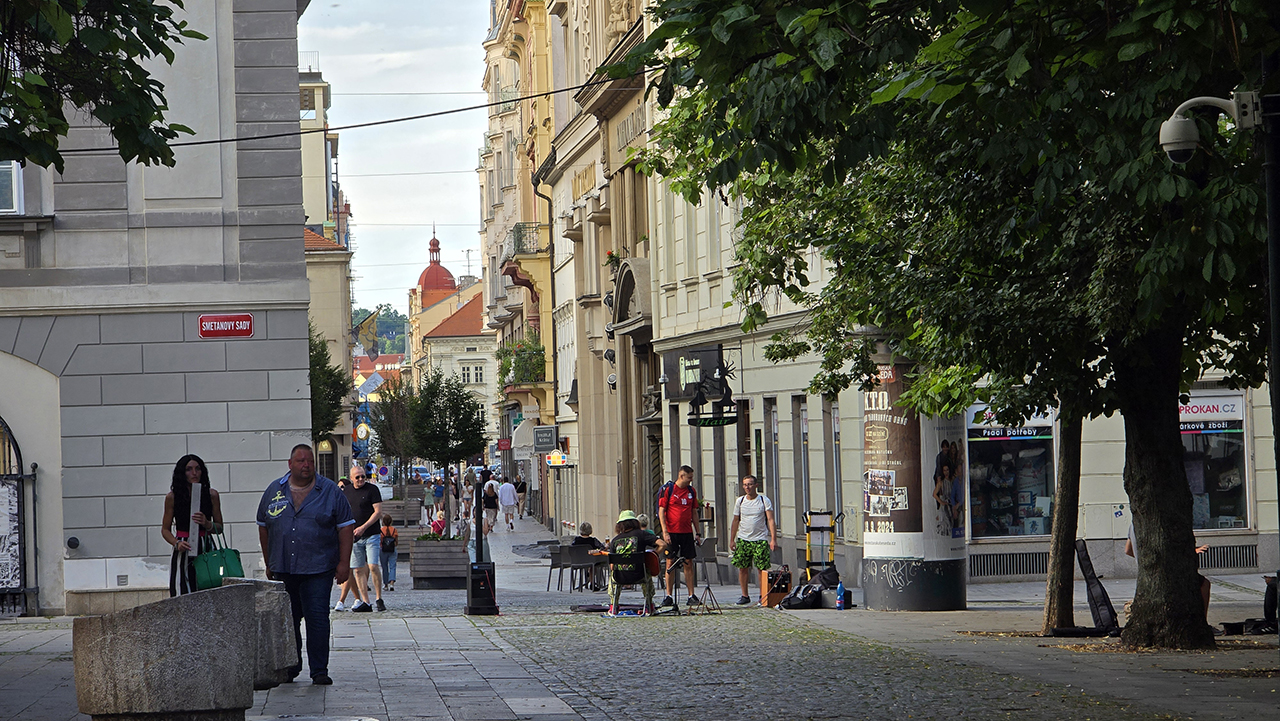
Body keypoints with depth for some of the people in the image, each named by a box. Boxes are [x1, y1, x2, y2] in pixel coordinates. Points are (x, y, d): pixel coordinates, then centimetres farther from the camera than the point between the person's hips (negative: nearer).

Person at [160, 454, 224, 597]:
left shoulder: (211, 495, 7)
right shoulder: (172, 497, 4)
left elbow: (220, 528, 12)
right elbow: (165, 529, 9)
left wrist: (207, 524, -10)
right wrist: (177, 544, -10)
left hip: (206, 551, 1)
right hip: (183, 554, -1)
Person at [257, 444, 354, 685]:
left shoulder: (330, 491, 2)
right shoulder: (274, 491, 10)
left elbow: (346, 527, 1)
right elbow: (264, 527, 17)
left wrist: (343, 563, -6)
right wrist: (269, 564, 16)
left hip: (318, 569, -3)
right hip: (282, 570, 3)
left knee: (317, 618, -9)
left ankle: (319, 670, -6)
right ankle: (290, 668, 21)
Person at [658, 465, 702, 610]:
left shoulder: (692, 491, 11)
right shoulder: (667, 489, -4)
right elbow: (661, 511, -6)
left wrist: (697, 532, 13)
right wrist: (665, 532, -14)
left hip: (687, 532, 4)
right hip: (671, 532, -4)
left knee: (688, 563, 3)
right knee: (670, 563, -1)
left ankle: (691, 595, 5)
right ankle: (668, 596, 3)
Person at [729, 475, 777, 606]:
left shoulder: (764, 500, -1)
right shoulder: (740, 501, 9)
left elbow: (770, 520, -6)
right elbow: (736, 521, 15)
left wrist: (773, 539, -15)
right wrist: (732, 540, 11)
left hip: (760, 540, -3)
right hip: (743, 540, 3)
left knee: (762, 569, -5)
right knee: (742, 568, 2)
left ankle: (763, 596, 3)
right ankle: (745, 595, 12)